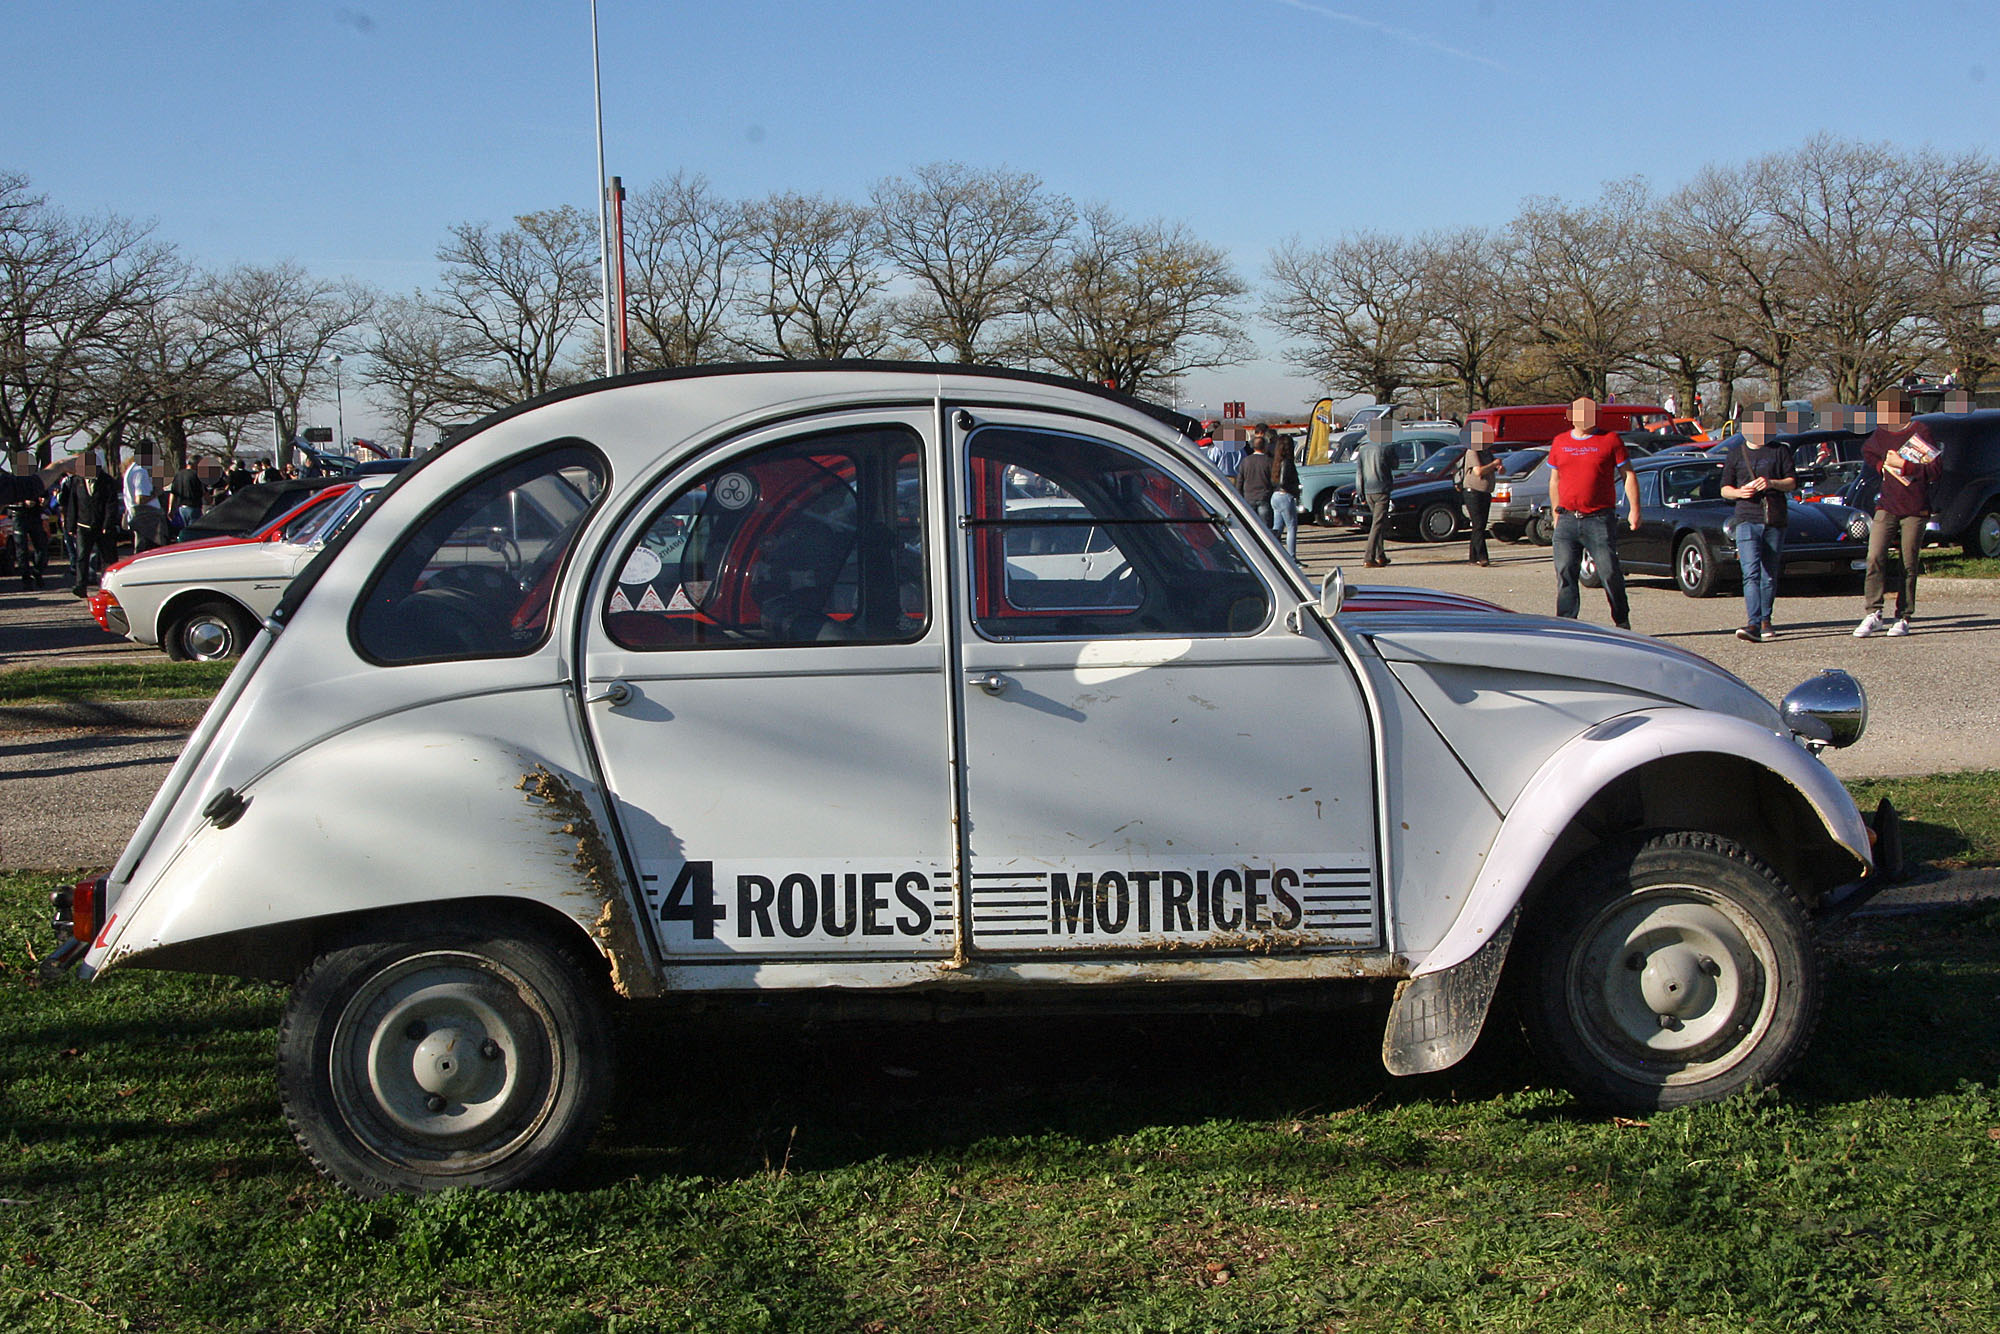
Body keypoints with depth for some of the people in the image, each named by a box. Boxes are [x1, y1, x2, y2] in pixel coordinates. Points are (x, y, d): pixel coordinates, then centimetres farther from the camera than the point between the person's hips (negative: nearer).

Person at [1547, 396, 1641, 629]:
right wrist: (1556, 513, 21)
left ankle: (1622, 620, 13)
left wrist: (1634, 510, -2)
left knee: (1609, 572, -3)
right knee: (1565, 573, -1)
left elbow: (1628, 475, 4)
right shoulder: (1560, 442, 13)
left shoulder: (1610, 440, 2)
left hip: (1599, 520, -3)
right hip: (1567, 520, 3)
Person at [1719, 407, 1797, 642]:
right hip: (1747, 519, -1)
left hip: (1775, 520, 1)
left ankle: (1765, 621, 21)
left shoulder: (1780, 452, 11)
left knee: (1770, 575, 8)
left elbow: (1793, 482, 5)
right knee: (1751, 572, -16)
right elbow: (1724, 489, 13)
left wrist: (1772, 483, -14)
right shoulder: (1736, 453, 12)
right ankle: (1753, 624, -26)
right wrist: (1739, 492, -10)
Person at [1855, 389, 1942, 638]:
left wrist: (1903, 465, -16)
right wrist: (1882, 466, 9)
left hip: (1915, 509, -3)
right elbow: (1867, 453, 29)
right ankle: (1872, 613, -10)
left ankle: (1903, 618, 8)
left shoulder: (1920, 432, -5)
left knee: (1909, 566, 2)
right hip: (1887, 506, 3)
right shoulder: (1880, 434, 8)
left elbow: (1936, 469, -10)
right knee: (1875, 558, -12)